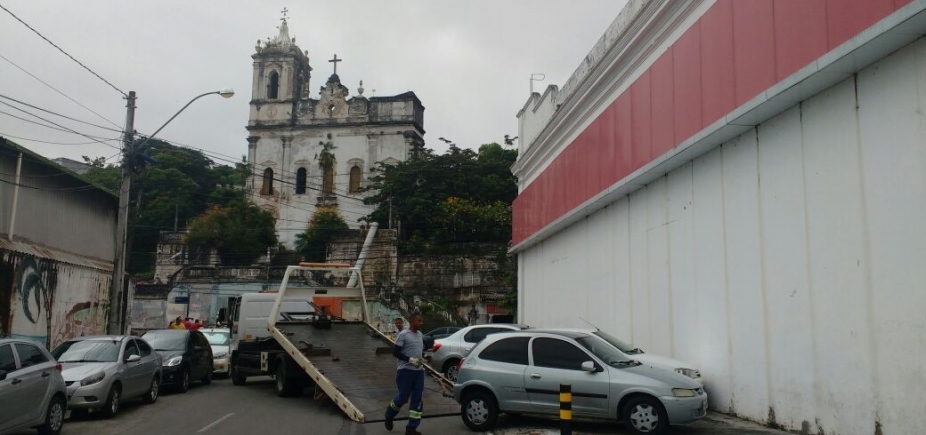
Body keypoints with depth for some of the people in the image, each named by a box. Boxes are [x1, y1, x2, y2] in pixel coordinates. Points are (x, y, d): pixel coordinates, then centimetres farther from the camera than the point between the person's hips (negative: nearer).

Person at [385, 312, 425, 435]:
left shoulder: (419, 334, 11)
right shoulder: (403, 335, -12)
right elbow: (395, 352, -14)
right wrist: (410, 359, -21)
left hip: (418, 371, 7)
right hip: (405, 370, -7)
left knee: (417, 399, 1)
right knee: (403, 397, -2)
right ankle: (389, 416, 27)